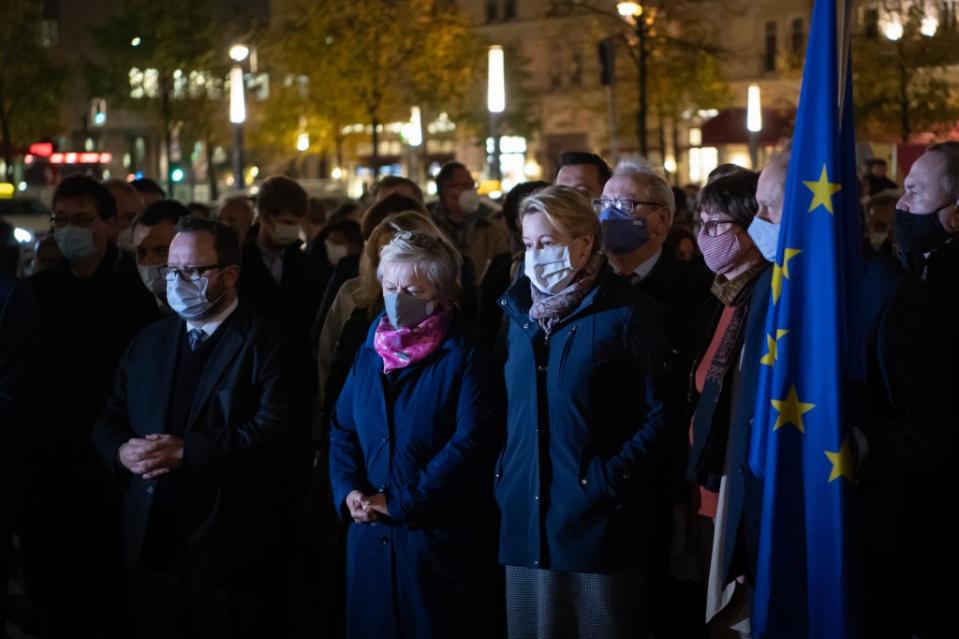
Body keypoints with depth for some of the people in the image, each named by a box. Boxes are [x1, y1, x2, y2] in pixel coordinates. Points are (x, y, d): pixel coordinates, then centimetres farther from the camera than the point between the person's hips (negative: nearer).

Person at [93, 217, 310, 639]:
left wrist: (187, 452, -21)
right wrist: (122, 451, -10)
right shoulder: (147, 343, 15)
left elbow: (277, 432, -18)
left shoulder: (265, 345, -5)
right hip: (152, 539, 5)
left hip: (232, 545, -5)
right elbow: (108, 423, 14)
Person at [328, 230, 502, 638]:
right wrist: (348, 491, -8)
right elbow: (341, 431, 11)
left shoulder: (464, 359, -7)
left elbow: (469, 444, -17)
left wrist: (401, 503, -17)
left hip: (440, 538, -5)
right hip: (370, 536, 6)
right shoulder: (369, 355, 12)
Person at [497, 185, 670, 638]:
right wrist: (502, 476, 6)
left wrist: (611, 481, -15)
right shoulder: (521, 313, 13)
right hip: (524, 526, 6)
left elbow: (660, 414, -8)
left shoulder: (627, 314, -5)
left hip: (596, 526, -6)